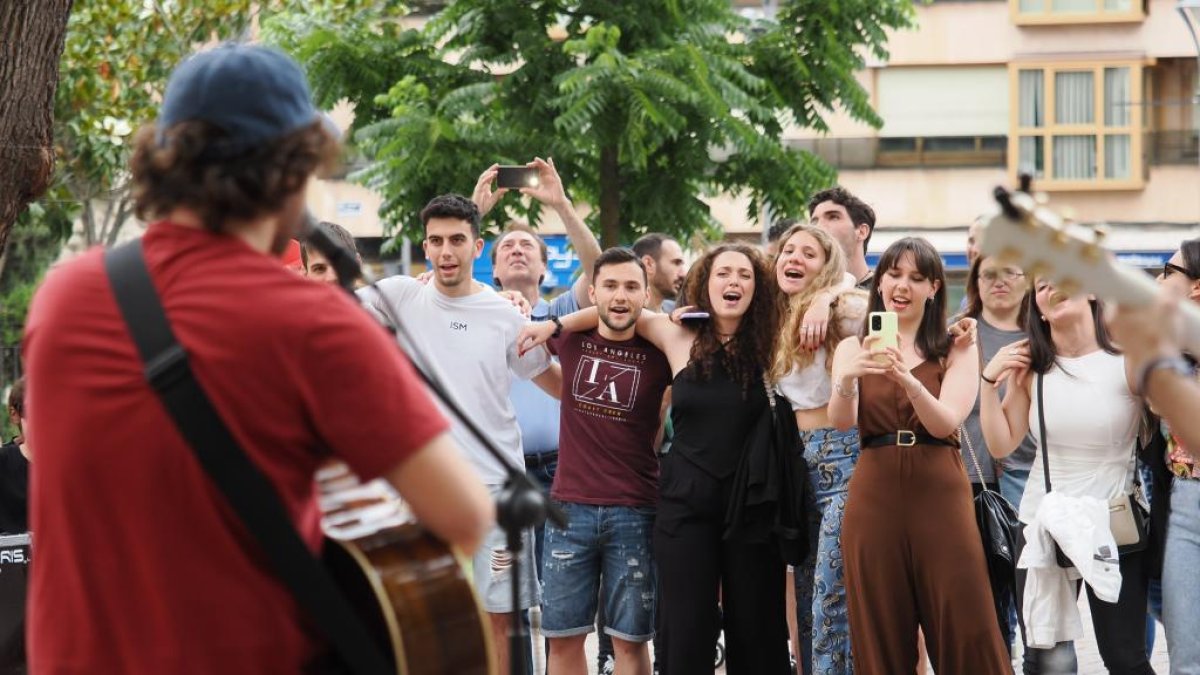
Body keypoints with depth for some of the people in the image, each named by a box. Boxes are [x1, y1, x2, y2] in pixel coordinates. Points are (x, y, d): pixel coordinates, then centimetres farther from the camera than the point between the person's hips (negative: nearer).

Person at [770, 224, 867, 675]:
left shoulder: (840, 313, -7)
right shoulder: (776, 324, 13)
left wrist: (832, 295, -23)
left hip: (842, 455, -7)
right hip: (796, 458, 7)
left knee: (832, 592, -9)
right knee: (805, 589, 10)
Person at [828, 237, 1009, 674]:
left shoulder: (957, 350, 5)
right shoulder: (853, 349, 8)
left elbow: (945, 422, -9)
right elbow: (841, 421, -7)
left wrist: (907, 379, -27)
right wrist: (847, 379, -29)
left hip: (940, 497, -1)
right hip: (874, 499, 1)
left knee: (965, 637, -4)